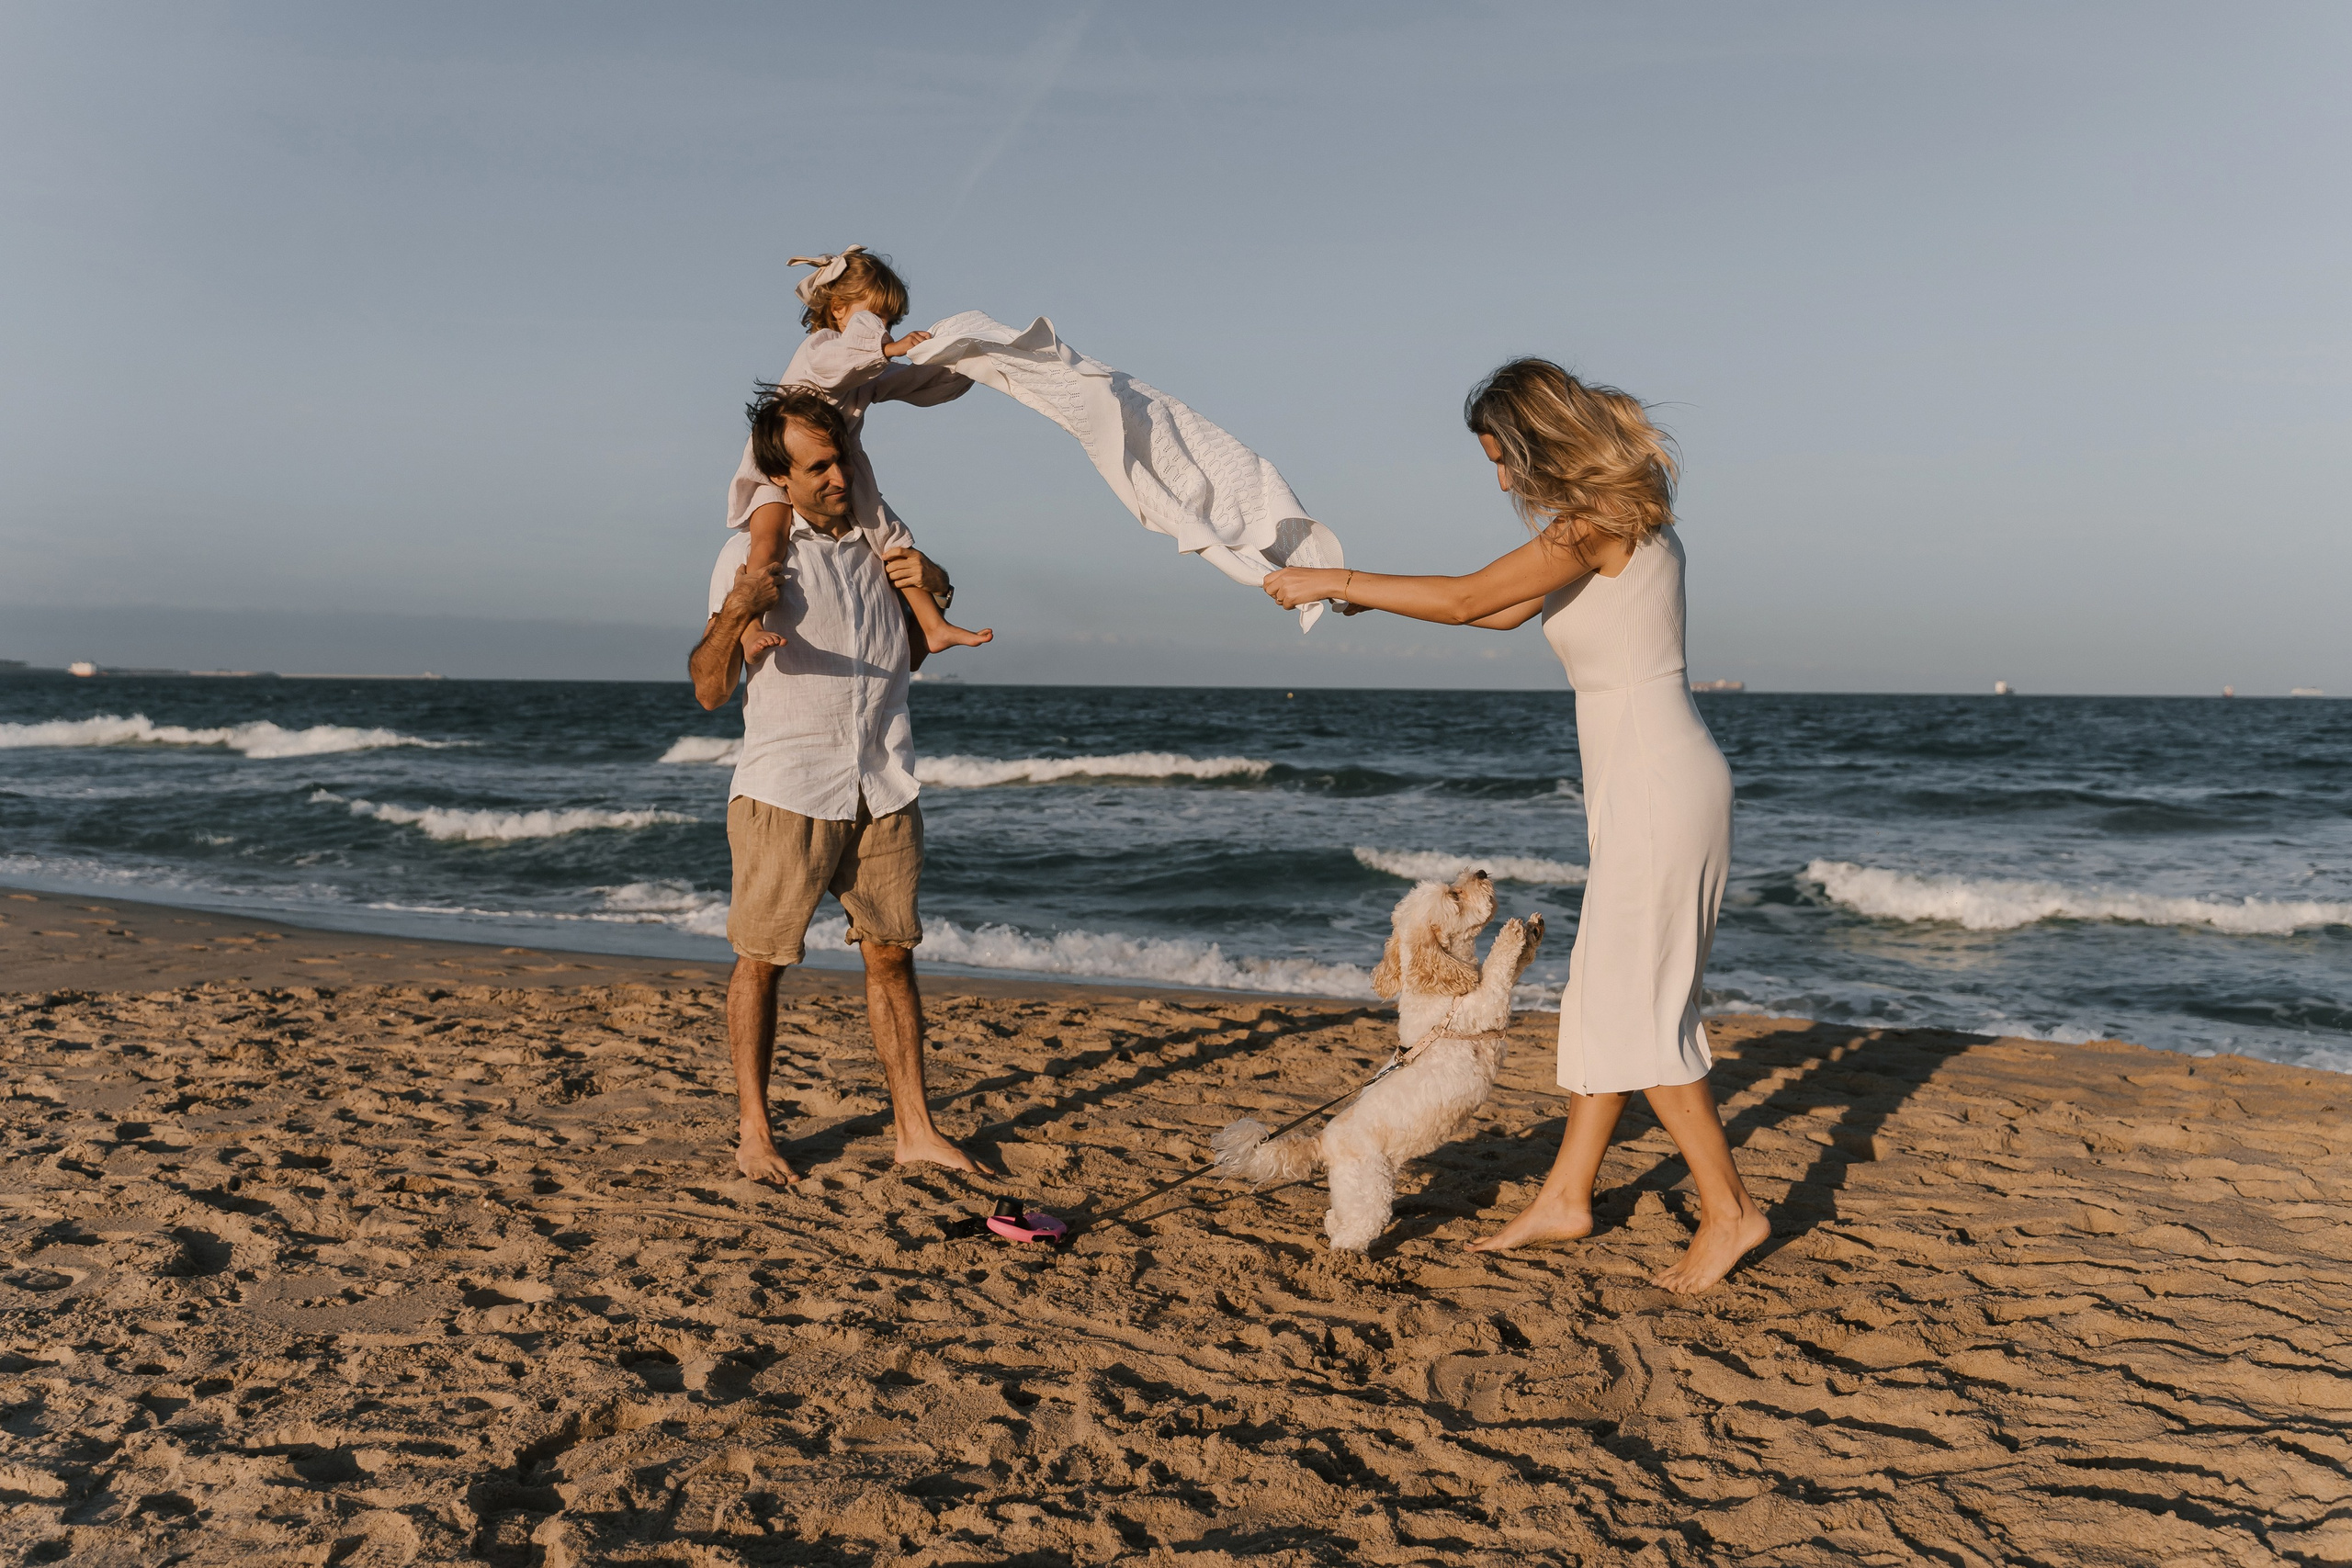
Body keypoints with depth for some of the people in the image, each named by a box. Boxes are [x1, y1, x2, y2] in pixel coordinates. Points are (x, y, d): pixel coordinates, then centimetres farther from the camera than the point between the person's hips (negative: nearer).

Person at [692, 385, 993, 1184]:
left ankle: (915, 1128, 13)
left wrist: (935, 588, 5)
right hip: (785, 788, -4)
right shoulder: (751, 554, 0)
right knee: (761, 959, 1)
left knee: (891, 954, 6)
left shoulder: (882, 545, 13)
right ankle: (753, 1131, 13)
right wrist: (732, 613, -21)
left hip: (884, 789, 4)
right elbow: (710, 690, -2)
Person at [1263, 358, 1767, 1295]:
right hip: (1643, 791, 10)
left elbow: (1465, 600, -19)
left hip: (1659, 789, -10)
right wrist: (1363, 594, 19)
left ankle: (1729, 1209, 10)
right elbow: (1505, 609, 21)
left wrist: (1334, 580, -10)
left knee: (1635, 1008, -2)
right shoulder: (1607, 520, 14)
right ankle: (1566, 1197, 24)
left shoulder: (1599, 522, -16)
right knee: (1605, 997, 14)